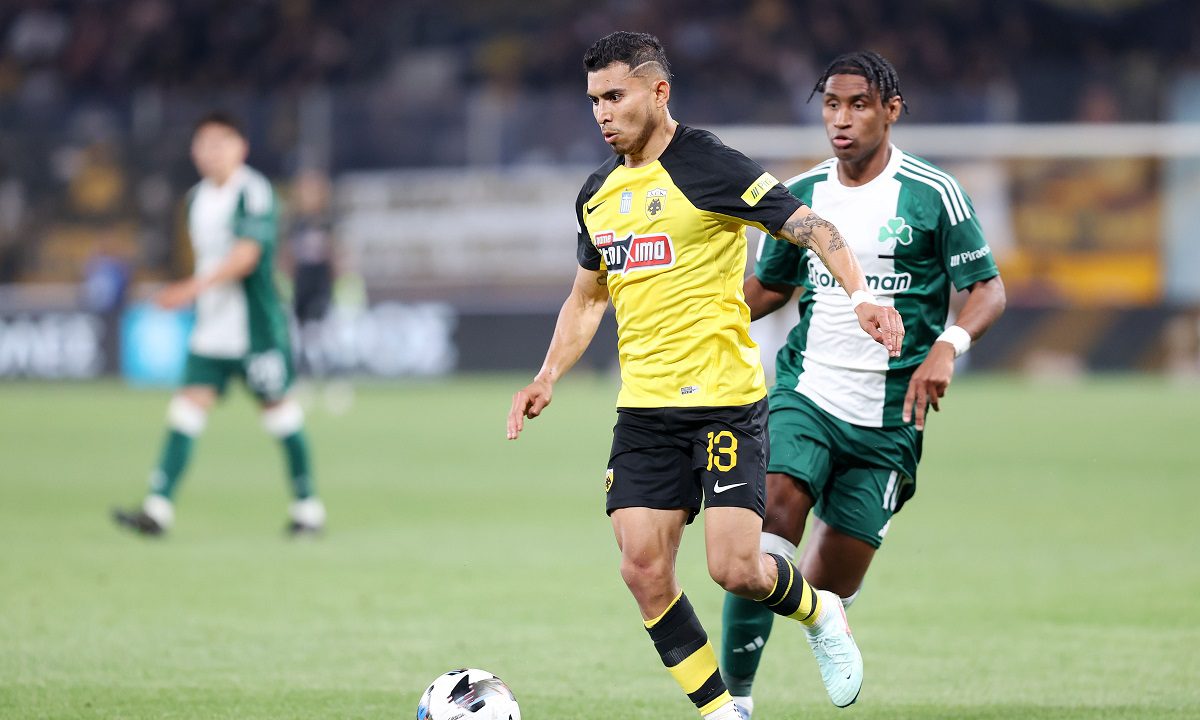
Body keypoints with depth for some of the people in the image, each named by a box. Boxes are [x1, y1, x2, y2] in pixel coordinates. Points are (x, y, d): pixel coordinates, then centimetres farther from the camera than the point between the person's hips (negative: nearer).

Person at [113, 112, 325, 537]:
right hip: (211, 326, 6)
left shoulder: (254, 192, -12)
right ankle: (158, 509, -12)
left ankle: (307, 507, 15)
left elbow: (246, 255, -23)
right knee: (190, 403, -5)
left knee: (277, 406, 2)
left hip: (256, 326, -6)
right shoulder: (197, 198, 11)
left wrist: (194, 288, -32)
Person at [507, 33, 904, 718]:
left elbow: (811, 227, -12)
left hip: (725, 398, -6)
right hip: (644, 406, 6)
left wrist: (859, 296, -27)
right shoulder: (599, 194, 13)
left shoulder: (708, 166, -9)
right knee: (644, 571, -5)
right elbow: (587, 297, 26)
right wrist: (548, 379, 16)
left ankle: (820, 613, 20)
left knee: (735, 568, -13)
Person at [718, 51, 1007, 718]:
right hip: (806, 392, 1)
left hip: (887, 415, -1)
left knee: (832, 583, 1)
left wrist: (946, 346, -23)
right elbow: (769, 286, 20)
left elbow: (989, 289, -4)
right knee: (776, 511, -25)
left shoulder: (934, 194, -5)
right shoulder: (799, 195, 7)